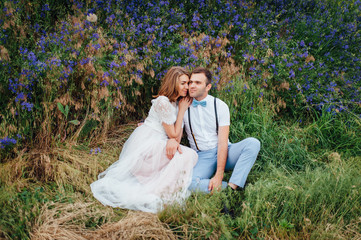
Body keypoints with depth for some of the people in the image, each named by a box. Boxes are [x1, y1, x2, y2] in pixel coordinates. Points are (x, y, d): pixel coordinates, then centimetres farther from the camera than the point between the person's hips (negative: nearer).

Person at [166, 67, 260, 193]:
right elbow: (176, 133, 5)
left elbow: (223, 143, -12)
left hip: (223, 153, 1)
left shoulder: (220, 106, -4)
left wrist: (218, 176, -23)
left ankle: (232, 186, -35)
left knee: (253, 143, -27)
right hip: (202, 157, 0)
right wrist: (172, 139, -23)